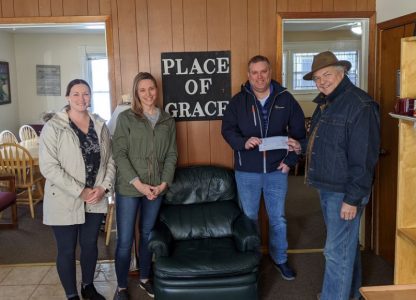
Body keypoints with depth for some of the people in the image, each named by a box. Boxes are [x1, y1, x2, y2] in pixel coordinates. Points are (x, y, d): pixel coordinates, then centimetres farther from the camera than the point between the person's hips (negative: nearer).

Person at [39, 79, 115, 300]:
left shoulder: (100, 126, 3)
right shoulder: (53, 127, -11)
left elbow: (110, 160, 6)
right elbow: (48, 166, -17)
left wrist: (104, 187, -10)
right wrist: (80, 191, -19)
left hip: (95, 200, 4)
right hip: (64, 201, -4)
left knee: (90, 244, 17)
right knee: (67, 250, 8)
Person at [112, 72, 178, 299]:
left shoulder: (167, 120, 7)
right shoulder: (126, 118, -4)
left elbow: (171, 155, 6)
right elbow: (119, 154, -9)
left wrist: (164, 183, -6)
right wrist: (138, 183, -16)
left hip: (156, 188, 3)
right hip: (128, 187, -3)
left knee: (147, 234, 16)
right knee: (125, 240, 2)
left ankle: (144, 278, 33)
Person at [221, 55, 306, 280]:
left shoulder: (285, 99, -2)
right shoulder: (238, 100, -2)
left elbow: (298, 131, 4)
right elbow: (227, 129, 0)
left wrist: (290, 160, -2)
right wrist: (243, 142, -20)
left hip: (277, 169, 1)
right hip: (246, 171, 0)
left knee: (278, 218, 12)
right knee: (249, 217, 12)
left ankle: (280, 258, 31)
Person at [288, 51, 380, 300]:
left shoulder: (360, 106, -19)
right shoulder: (325, 103, 12)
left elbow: (364, 158, -22)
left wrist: (353, 198, -21)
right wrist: (302, 147, 7)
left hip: (344, 192, -9)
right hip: (326, 187, 10)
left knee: (337, 251, -4)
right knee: (346, 243, 22)